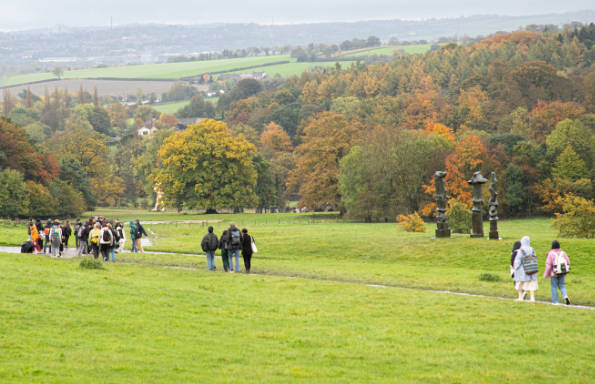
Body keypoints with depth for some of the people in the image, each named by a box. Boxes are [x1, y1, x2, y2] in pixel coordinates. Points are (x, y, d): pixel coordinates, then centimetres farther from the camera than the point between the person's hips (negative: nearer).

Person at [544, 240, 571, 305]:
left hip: (554, 274, -3)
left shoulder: (550, 254, -12)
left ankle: (555, 302, 8)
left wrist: (546, 274, -6)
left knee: (554, 287, 7)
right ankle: (565, 296, -14)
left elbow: (548, 265, -14)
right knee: (562, 286, 12)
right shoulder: (563, 253, -1)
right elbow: (568, 263, 2)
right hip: (562, 274, 3)